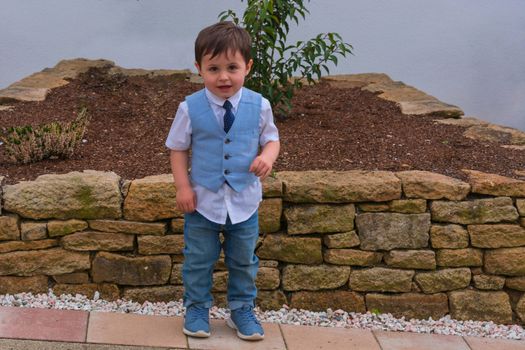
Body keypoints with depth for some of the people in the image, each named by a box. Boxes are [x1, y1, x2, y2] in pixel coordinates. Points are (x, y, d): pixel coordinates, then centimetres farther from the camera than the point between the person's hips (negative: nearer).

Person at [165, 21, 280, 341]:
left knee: (244, 261, 18)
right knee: (199, 261, 15)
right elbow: (178, 148, -5)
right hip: (203, 201, -1)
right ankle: (197, 309, 35)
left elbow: (271, 138, 2)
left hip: (244, 202, 1)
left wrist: (268, 156, -21)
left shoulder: (259, 106, -12)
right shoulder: (190, 108, -15)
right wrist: (183, 187, -10)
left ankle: (242, 311, 37)